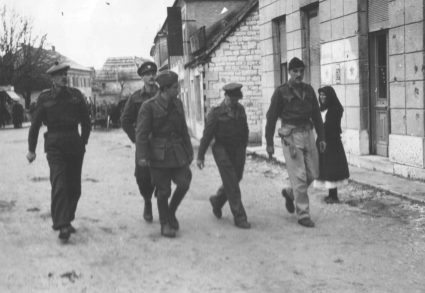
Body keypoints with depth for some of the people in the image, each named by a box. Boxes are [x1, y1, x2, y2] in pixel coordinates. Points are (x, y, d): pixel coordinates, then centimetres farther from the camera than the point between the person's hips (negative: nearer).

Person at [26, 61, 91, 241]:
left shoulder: (76, 95, 4)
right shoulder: (44, 98, -2)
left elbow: (85, 121, 13)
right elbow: (35, 124, 4)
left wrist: (83, 142, 12)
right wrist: (31, 149, 6)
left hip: (75, 147, 4)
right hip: (55, 147, -3)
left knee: (75, 187, 9)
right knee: (60, 186, -14)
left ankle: (66, 220, 26)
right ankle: (62, 226, -13)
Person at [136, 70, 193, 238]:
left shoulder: (177, 104, 8)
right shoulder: (149, 106, -9)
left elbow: (183, 130, 15)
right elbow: (141, 132, -11)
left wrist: (189, 152, 16)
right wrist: (142, 156, -18)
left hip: (177, 152, 5)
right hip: (159, 154, -5)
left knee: (184, 183, -5)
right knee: (163, 191, 1)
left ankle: (171, 213, 20)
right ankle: (165, 224, 18)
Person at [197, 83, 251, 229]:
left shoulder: (240, 109, 7)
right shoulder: (216, 113, -7)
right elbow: (207, 135, -6)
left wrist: (243, 148, 19)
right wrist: (200, 156, -5)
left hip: (238, 151, 5)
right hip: (223, 150, -5)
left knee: (234, 181, 13)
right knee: (232, 185, -7)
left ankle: (217, 201, 40)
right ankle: (239, 217, -2)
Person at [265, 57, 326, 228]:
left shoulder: (308, 90, 10)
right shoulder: (281, 92, -4)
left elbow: (316, 114, 15)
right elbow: (271, 117, -2)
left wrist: (321, 137, 10)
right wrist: (269, 143, -3)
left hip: (308, 134, 5)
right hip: (291, 136, -5)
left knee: (312, 174, 8)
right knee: (299, 176, -6)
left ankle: (290, 193, 34)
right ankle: (303, 215, 2)